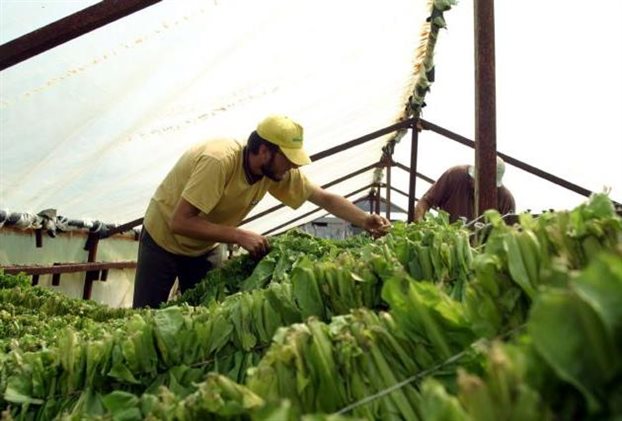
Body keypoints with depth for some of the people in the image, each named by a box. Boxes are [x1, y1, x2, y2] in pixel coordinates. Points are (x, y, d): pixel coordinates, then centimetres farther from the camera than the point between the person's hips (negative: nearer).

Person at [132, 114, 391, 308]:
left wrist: (365, 220, -26)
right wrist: (240, 236, -41)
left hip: (204, 247, 6)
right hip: (164, 239, -5)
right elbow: (179, 222, -37)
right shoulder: (218, 162, -36)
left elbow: (325, 198, -10)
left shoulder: (277, 171, -16)